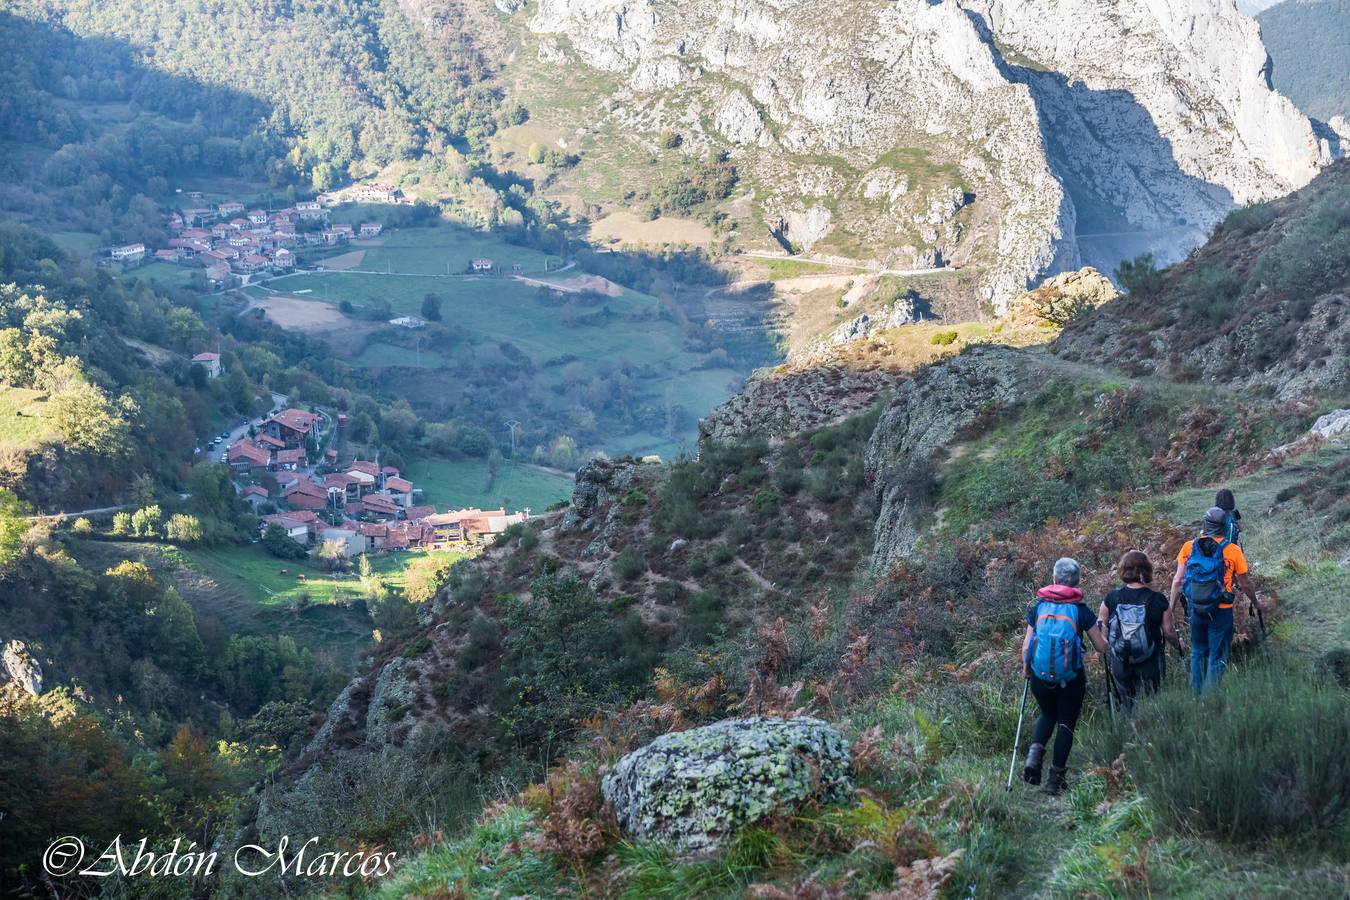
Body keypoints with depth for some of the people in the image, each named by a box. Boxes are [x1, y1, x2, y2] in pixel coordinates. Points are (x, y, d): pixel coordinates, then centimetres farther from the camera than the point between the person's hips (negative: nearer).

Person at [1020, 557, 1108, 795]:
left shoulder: (1038, 606, 3)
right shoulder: (1081, 610, -3)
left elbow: (1026, 646, 4)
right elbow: (1101, 647, 1)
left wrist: (1025, 668, 22)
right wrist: (1101, 632, 23)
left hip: (1040, 675, 2)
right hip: (1071, 677, -2)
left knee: (1047, 715, 26)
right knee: (1066, 723, 13)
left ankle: (1035, 753, 0)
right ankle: (1055, 779, 14)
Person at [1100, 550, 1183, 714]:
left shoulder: (1111, 599, -9)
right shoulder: (1159, 601, -12)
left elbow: (1101, 629, -4)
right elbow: (1169, 632, -6)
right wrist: (1179, 646, 14)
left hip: (1120, 663, 1)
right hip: (1150, 663, -1)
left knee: (1126, 704, 18)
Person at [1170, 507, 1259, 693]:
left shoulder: (1188, 547, -3)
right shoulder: (1233, 550, -10)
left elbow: (1177, 581, -1)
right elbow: (1245, 583, -1)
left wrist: (1172, 607, 10)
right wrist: (1254, 603, 17)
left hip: (1195, 608, 3)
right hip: (1221, 611, -3)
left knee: (1198, 652, 20)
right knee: (1217, 656, 6)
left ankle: (1196, 692, 27)